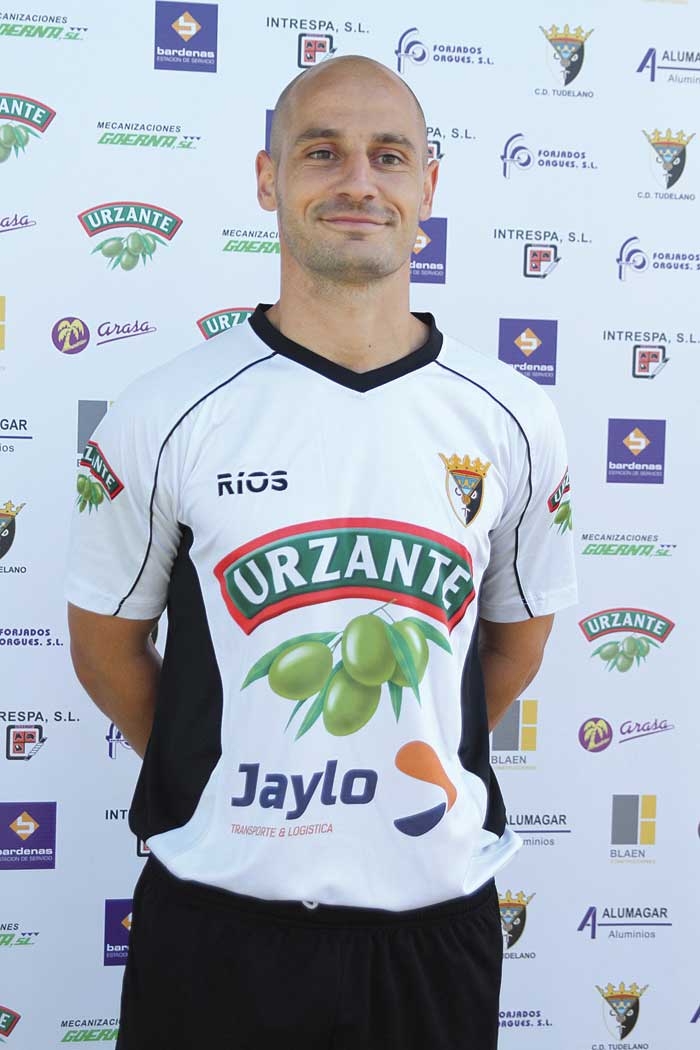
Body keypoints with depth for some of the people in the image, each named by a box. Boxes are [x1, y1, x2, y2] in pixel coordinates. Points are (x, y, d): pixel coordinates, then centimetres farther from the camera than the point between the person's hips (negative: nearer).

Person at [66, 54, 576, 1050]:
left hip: (437, 913, 2)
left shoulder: (512, 421, -3)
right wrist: (220, 778, 7)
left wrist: (419, 773, 10)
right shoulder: (167, 415, -8)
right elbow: (106, 641, 3)